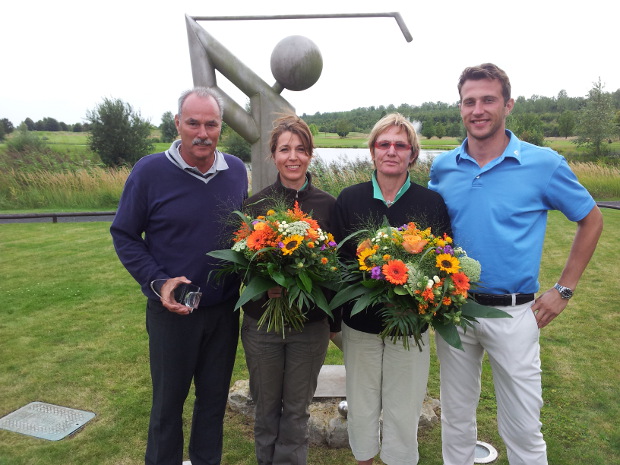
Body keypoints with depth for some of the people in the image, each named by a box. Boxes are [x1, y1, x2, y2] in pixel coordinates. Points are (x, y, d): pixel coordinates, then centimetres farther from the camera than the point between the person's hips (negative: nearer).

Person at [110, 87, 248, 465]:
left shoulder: (237, 171, -1)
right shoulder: (150, 171, -12)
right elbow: (124, 235, -5)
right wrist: (158, 282, -16)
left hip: (225, 308, 3)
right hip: (172, 309, -3)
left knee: (215, 395, 19)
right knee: (169, 399, 15)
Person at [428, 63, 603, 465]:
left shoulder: (544, 164, -8)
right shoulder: (442, 168, 0)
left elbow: (591, 220, 5)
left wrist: (564, 289, 0)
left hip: (513, 313, -2)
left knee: (523, 429, 11)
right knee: (456, 419, 18)